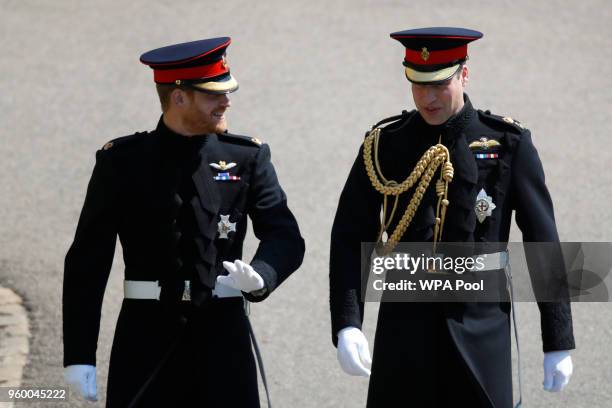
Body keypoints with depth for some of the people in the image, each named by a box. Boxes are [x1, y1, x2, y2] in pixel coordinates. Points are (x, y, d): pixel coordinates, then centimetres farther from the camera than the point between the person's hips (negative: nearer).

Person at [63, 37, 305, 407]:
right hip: (146, 333, -1)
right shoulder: (122, 162, 1)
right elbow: (87, 262, 0)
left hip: (223, 333, 1)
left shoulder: (248, 158, 6)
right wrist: (79, 354, -6)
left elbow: (285, 237, -2)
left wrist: (261, 276, -26)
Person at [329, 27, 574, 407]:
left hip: (482, 326, -1)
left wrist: (559, 343, -2)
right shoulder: (384, 144, 1)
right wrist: (347, 325, -15)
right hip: (405, 324, 1)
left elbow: (543, 244, 0)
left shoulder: (508, 143, -2)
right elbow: (351, 240, -2)